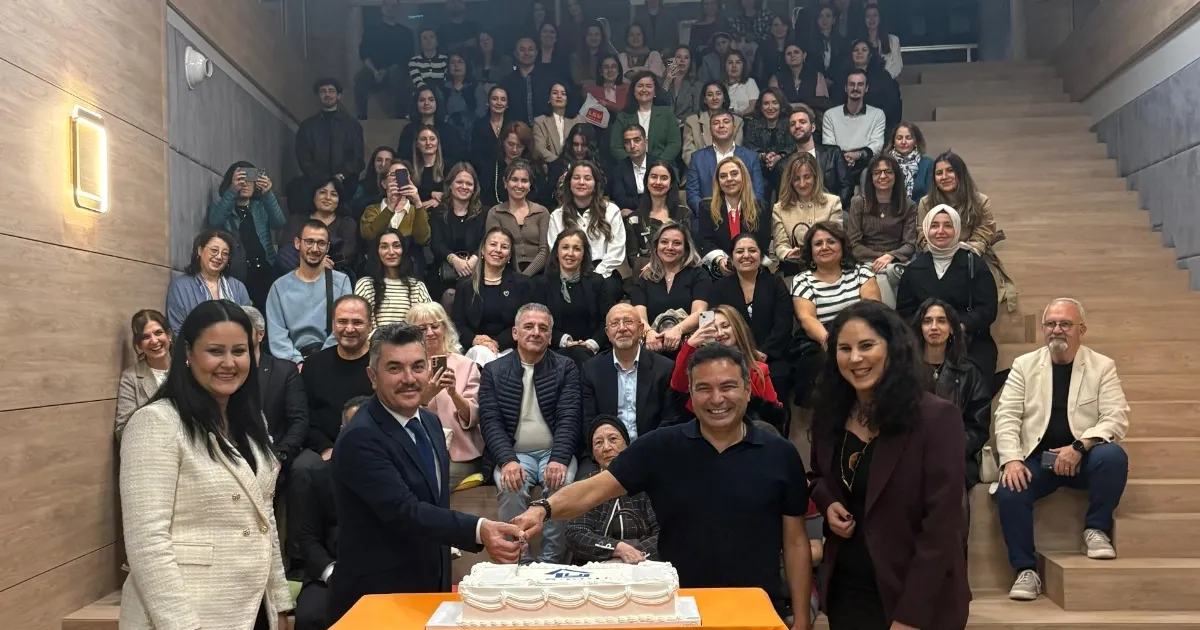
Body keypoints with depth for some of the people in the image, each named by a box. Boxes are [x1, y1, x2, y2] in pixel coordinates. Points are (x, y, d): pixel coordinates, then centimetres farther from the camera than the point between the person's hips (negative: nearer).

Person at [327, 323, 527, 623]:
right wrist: (479, 530, -40)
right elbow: (405, 511, -29)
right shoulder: (360, 438, -21)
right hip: (377, 597, -7)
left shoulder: (430, 423, 5)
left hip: (430, 588, 7)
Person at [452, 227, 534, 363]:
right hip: (473, 349, 1)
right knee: (480, 352, -34)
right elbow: (458, 323, 6)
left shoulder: (521, 283, 11)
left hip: (506, 350, -1)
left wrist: (497, 343, -16)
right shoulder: (465, 284, 14)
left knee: (484, 353, -33)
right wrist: (474, 339, -17)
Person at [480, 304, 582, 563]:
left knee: (561, 484, -31)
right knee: (510, 487, -31)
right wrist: (508, 460, -22)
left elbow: (569, 417, -6)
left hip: (554, 451, 0)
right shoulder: (494, 371, 6)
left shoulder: (566, 368, 5)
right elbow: (490, 421, -4)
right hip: (514, 453, 0)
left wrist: (559, 459, -24)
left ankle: (552, 561, -16)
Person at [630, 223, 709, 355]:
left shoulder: (698, 275, 12)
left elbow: (699, 313, -5)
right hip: (654, 348, 2)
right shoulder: (643, 279, 16)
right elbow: (639, 315, -1)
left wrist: (678, 330, -27)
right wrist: (649, 332, -26)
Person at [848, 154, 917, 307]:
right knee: (880, 281, -35)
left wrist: (890, 256, -18)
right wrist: (879, 257, -11)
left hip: (896, 263, 1)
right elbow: (853, 244, 1)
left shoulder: (908, 206, 9)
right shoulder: (859, 202, 6)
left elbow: (910, 245, 1)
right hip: (867, 263, -1)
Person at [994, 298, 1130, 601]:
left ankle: (1096, 528, -8)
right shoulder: (1024, 365, 6)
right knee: (1008, 493, -26)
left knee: (1113, 456, -32)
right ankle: (1026, 570, -11)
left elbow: (1117, 418, -7)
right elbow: (1006, 416, -1)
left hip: (1084, 457, 0)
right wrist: (1012, 459, -17)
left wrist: (1079, 446, -23)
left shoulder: (1102, 366, 4)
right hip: (1037, 457, 1)